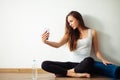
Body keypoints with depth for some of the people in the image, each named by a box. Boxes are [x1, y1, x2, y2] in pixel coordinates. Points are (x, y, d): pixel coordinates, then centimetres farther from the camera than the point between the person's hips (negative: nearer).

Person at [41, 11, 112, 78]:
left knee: (89, 60, -42)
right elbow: (58, 44, -2)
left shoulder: (92, 32, 7)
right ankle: (76, 74, -28)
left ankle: (66, 72, -20)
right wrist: (45, 41, -20)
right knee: (45, 64, -17)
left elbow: (96, 51, 11)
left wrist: (103, 60, -9)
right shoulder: (70, 33, 13)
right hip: (72, 64, 3)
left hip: (84, 65, -3)